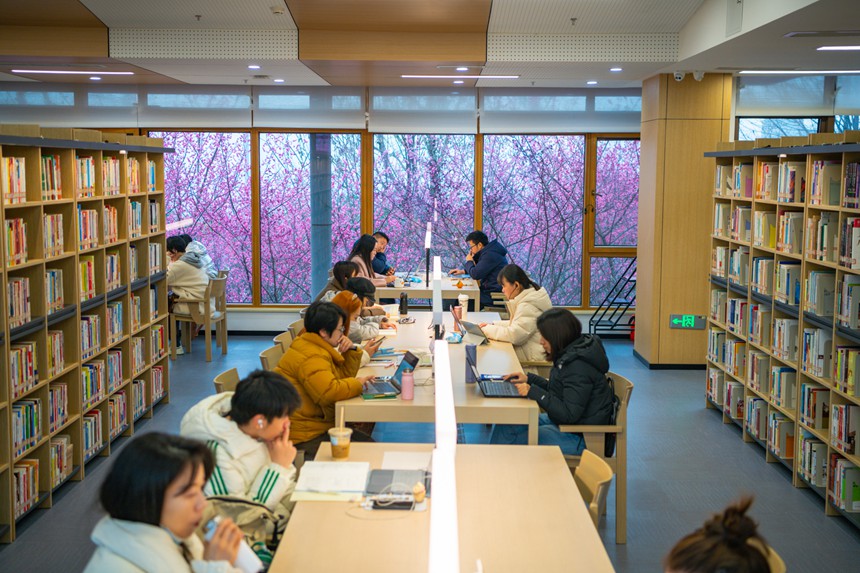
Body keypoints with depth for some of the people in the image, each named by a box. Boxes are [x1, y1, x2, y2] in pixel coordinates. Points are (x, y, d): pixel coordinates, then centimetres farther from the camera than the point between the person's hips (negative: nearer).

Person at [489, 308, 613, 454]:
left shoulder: (579, 366, -26)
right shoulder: (568, 356, 4)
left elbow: (569, 414, -27)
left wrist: (534, 392, -27)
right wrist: (529, 379, 7)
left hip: (579, 438, -9)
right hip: (560, 423, 10)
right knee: (506, 425, 2)